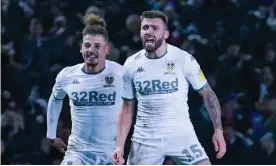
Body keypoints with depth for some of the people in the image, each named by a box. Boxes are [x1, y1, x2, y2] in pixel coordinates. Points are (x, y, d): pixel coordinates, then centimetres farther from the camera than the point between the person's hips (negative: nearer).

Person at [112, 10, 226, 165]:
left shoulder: (184, 59, -8)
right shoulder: (131, 65, 1)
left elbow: (208, 94, 2)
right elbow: (127, 107, 9)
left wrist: (218, 130, -5)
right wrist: (120, 145, 2)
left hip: (181, 135, -2)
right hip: (145, 139, 2)